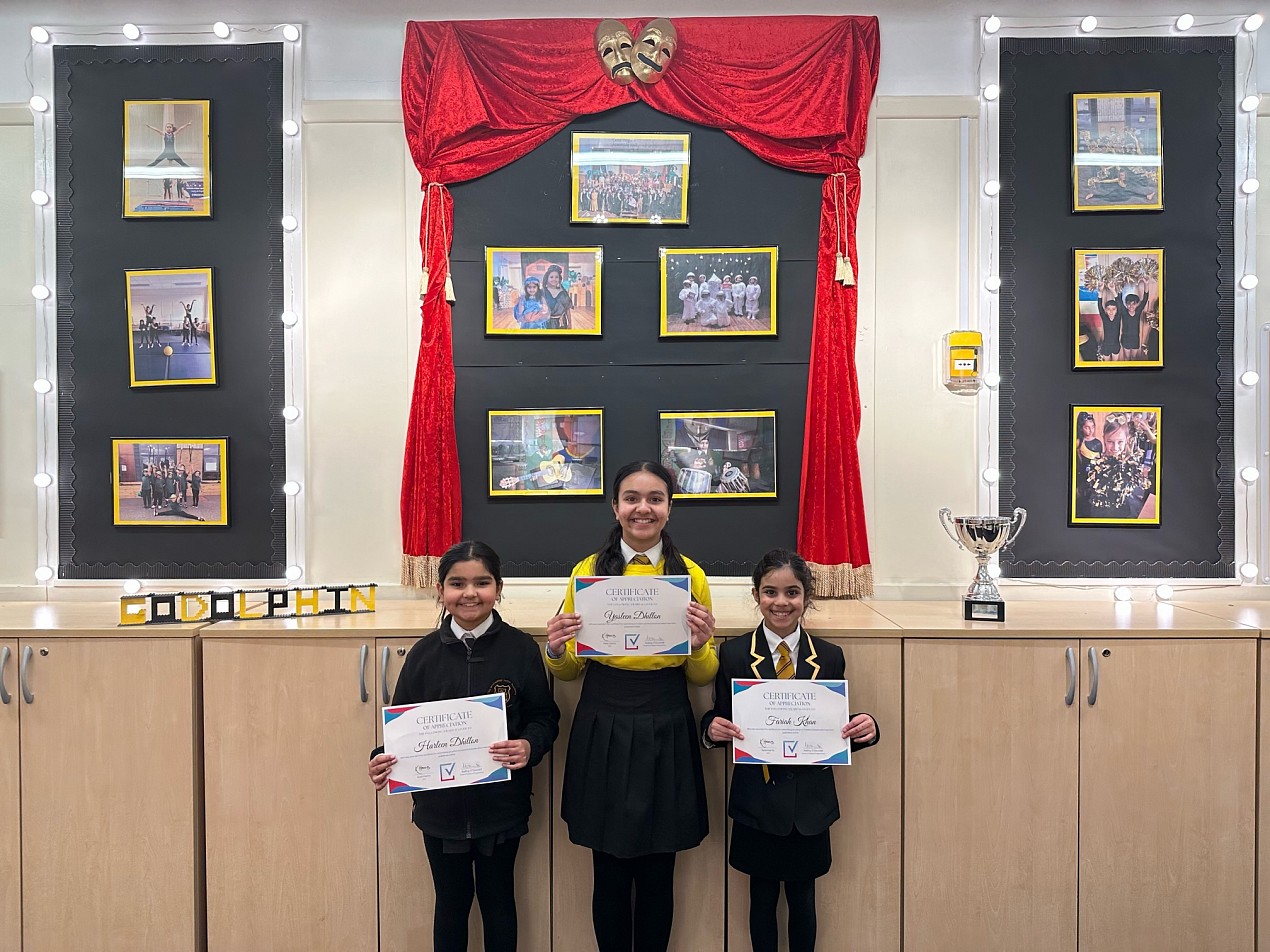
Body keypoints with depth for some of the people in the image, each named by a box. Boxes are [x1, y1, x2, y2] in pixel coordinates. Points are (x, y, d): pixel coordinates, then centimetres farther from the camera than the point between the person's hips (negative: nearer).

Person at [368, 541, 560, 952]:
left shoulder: (519, 648, -9)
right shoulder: (425, 652, -4)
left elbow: (545, 717, -5)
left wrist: (530, 746, -25)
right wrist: (382, 759, -18)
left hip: (501, 801, -1)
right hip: (440, 804, 1)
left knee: (497, 899, 17)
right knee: (451, 900, 18)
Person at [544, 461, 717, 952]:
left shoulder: (690, 575, -1)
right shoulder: (587, 571, -1)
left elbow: (702, 676, 4)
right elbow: (570, 670, 6)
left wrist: (700, 644, -17)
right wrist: (556, 649, -15)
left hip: (666, 735, 0)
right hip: (602, 734, 0)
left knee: (657, 877, 12)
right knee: (610, 876, 11)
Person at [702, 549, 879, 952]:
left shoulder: (830, 657, -1)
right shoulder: (733, 654, -6)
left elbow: (837, 729, 2)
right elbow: (717, 720, -1)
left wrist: (864, 728, -18)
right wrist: (712, 729, -23)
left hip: (810, 803, 1)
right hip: (757, 801, -1)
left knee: (803, 899, 16)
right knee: (762, 897, 15)